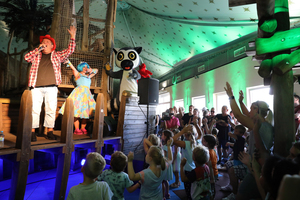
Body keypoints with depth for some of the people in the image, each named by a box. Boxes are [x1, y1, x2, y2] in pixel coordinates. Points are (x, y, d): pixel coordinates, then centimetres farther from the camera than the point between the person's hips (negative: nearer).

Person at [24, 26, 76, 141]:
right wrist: (38, 49, 2)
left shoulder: (57, 56, 16)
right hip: (36, 87, 1)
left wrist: (72, 37, 1)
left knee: (51, 109, 0)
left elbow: (69, 51, 8)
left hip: (51, 87, 0)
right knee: (34, 109, -2)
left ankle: (50, 131, 7)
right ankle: (32, 132, 4)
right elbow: (26, 57, 3)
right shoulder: (36, 55, 19)